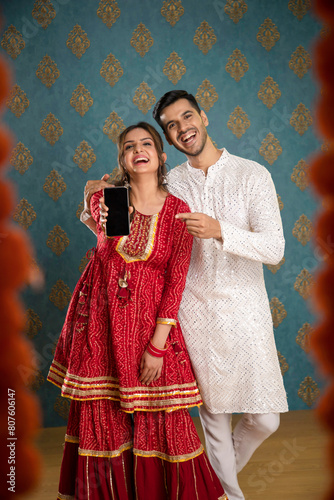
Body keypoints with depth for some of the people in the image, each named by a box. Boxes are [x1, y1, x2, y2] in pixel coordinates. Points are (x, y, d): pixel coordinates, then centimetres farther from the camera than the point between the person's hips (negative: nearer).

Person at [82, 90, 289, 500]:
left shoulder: (252, 174, -3)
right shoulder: (169, 183, 3)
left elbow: (274, 249, -11)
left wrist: (220, 230, -26)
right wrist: (98, 201, -13)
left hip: (244, 308, 0)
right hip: (195, 309, 1)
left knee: (265, 419, 4)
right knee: (213, 413, 11)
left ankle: (224, 467, 36)